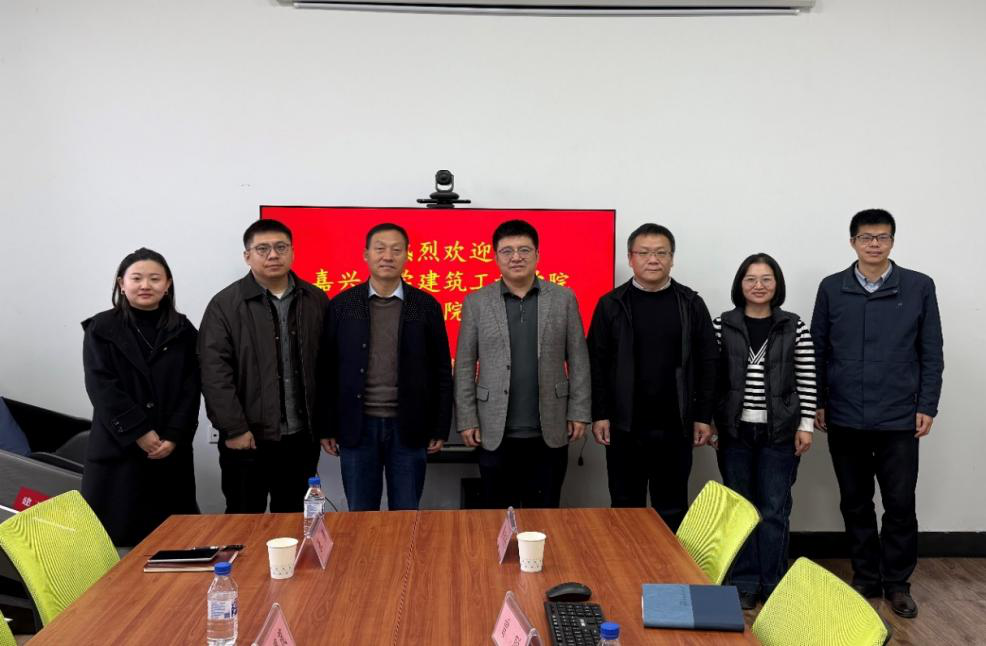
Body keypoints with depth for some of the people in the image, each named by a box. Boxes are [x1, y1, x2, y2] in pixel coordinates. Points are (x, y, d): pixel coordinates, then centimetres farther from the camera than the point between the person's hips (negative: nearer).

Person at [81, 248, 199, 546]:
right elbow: (102, 388, -7)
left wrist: (173, 437, -10)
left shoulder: (183, 331, 6)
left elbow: (190, 389, 2)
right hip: (118, 447, -1)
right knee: (114, 535, 0)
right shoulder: (101, 329, 1)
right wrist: (139, 433, -14)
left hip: (171, 450, 2)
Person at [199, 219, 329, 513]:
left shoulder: (316, 301, 6)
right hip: (248, 438, -3)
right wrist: (234, 428, -14)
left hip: (302, 437, 3)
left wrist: (326, 424, 4)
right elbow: (215, 373, -9)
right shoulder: (225, 305, -4)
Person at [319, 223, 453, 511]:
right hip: (358, 426, 0)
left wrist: (440, 428, 1)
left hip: (408, 427, 0)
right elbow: (329, 369, 3)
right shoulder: (342, 304, 2)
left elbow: (441, 370, 3)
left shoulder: (426, 305, 1)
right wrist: (327, 427, 1)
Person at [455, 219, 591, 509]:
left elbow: (578, 360, 3)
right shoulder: (476, 302, 2)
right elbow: (465, 367, 2)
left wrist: (578, 412, -1)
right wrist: (467, 419, -2)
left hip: (550, 432, 0)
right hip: (495, 432, 0)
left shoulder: (563, 298, 3)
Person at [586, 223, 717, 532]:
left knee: (672, 510, 11)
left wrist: (703, 417, 0)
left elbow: (707, 364, 3)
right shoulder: (611, 304, 0)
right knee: (626, 508, 10)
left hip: (675, 427, 1)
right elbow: (597, 363, -1)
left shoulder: (691, 304, 2)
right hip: (624, 426, 0)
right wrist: (599, 415, -6)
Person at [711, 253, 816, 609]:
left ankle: (773, 583, 19)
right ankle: (744, 583, 19)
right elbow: (710, 378, 2)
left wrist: (805, 425, -1)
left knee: (774, 510, 5)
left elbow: (806, 382, 2)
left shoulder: (794, 327, 1)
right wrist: (709, 424, 1)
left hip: (779, 432, 0)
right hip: (734, 430, 0)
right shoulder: (722, 325, 0)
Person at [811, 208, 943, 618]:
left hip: (899, 418, -1)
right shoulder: (831, 289, 2)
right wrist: (817, 403, 3)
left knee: (900, 505, 4)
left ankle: (897, 583, 20)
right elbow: (817, 351, 6)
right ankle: (866, 578, 25)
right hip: (845, 419, 1)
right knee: (855, 504, 10)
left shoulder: (919, 287, 0)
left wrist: (927, 406, -3)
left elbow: (931, 353, 2)